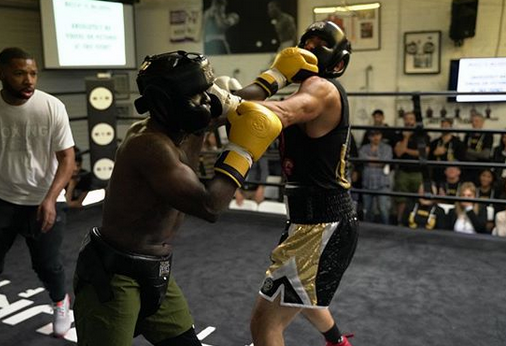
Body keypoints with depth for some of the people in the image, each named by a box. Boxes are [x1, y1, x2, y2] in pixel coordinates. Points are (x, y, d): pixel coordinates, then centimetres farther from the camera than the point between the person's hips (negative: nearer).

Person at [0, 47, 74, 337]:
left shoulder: (52, 107, -15)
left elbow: (67, 158, -12)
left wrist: (50, 199, -24)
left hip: (42, 201, -2)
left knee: (48, 263, 7)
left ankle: (61, 302, 39)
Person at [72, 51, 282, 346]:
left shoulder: (187, 128, -1)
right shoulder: (151, 144, -28)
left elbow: (232, 104, 20)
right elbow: (209, 206, -33)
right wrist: (243, 149, -24)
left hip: (156, 273, 9)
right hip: (113, 275, -8)